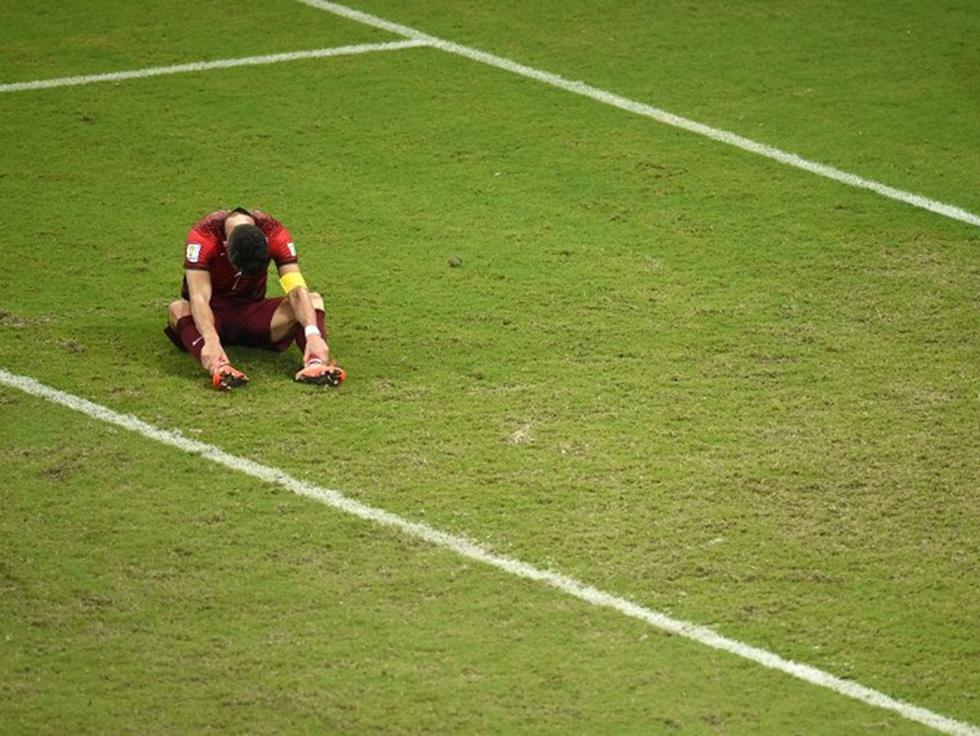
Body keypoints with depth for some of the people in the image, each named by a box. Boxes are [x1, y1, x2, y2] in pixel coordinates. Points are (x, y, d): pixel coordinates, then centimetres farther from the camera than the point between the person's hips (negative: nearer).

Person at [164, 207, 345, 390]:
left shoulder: (275, 234, -19)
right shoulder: (202, 236, -27)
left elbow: (297, 290, -26)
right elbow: (199, 298, -37)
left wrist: (313, 334, -43)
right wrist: (211, 340, -54)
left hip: (252, 309, 3)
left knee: (312, 299, -21)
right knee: (178, 309, -37)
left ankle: (316, 362, -48)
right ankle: (219, 366, -62)